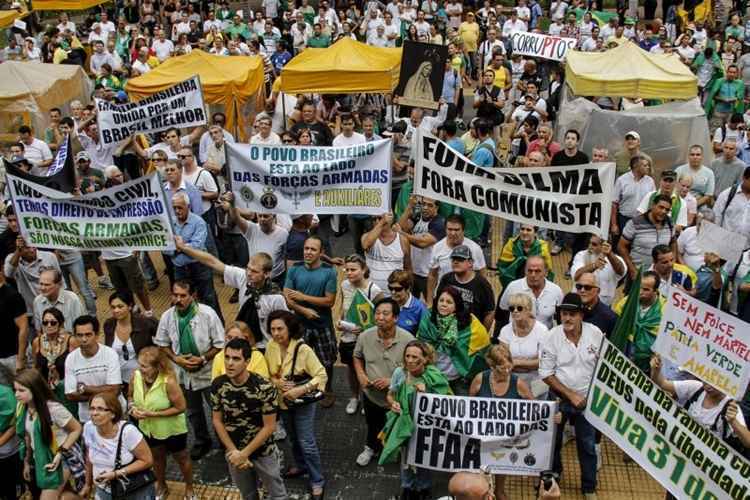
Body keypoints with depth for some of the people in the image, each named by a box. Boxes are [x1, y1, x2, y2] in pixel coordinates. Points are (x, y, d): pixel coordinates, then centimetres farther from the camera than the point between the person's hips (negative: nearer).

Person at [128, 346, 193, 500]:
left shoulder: (168, 381, -35)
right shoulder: (135, 376, -20)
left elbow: (181, 407, -27)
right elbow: (130, 395, 0)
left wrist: (152, 414, -29)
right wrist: (132, 406, -22)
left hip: (172, 430, -4)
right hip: (148, 428, 5)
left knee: (181, 458, 21)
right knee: (157, 458, 29)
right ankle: (162, 487, 56)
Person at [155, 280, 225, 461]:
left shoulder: (207, 314, -22)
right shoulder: (167, 316, -12)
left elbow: (220, 344, -15)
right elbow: (162, 343, 2)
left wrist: (203, 359, -24)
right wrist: (176, 359, -14)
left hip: (208, 371, -4)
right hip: (183, 372, 4)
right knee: (193, 411, 23)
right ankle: (202, 441, 45)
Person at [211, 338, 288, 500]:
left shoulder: (264, 387, -25)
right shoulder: (218, 385, -13)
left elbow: (269, 427, -19)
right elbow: (217, 421, -4)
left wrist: (244, 453, -17)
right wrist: (234, 451, -10)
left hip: (263, 452, -3)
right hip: (233, 453, 3)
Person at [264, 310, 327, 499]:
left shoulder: (303, 349, -27)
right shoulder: (271, 347, -11)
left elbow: (322, 375, -24)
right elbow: (268, 373, 1)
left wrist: (301, 390, -33)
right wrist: (276, 382, -20)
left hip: (303, 402, -6)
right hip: (282, 400, 6)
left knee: (306, 443, -1)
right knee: (293, 438, 25)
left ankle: (317, 481, 15)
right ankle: (301, 466, 48)